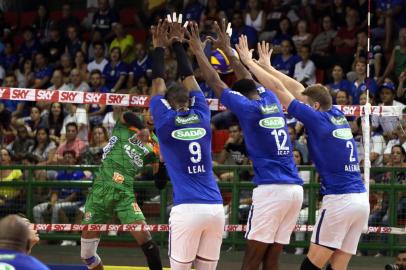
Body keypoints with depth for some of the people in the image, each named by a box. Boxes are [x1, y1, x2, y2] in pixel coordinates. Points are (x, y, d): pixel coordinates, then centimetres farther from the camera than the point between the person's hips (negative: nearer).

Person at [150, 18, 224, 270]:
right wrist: (178, 43, 33)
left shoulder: (165, 122, 1)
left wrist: (159, 47, 24)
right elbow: (190, 79, 23)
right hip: (216, 208, 4)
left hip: (187, 210, -4)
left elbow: (158, 83, 15)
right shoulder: (202, 117, 10)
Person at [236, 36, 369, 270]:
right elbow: (298, 89, 24)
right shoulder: (338, 116, 14)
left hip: (339, 200, -7)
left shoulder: (317, 118, -5)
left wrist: (249, 61, 6)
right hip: (362, 200, 7)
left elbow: (277, 88, -3)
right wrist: (267, 66, 30)